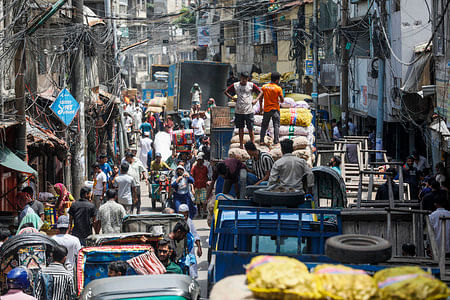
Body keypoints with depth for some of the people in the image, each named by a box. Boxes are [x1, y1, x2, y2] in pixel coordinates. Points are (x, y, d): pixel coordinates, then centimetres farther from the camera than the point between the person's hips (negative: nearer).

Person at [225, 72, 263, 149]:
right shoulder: (235, 85, 5)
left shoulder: (251, 85, 2)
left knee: (250, 128, -3)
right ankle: (241, 144, 15)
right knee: (240, 128, 8)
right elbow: (226, 92, 14)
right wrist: (232, 98, 2)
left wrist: (255, 100, -3)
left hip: (249, 111, -2)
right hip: (238, 111, 2)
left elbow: (260, 92, 9)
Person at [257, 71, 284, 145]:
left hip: (266, 109, 3)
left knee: (264, 126, 12)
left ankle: (262, 141, 11)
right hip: (275, 109, -3)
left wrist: (261, 107, 14)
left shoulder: (264, 87, -1)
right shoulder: (278, 88, -11)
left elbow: (260, 98, 3)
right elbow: (282, 100, -8)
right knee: (276, 126, 5)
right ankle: (276, 141, 3)